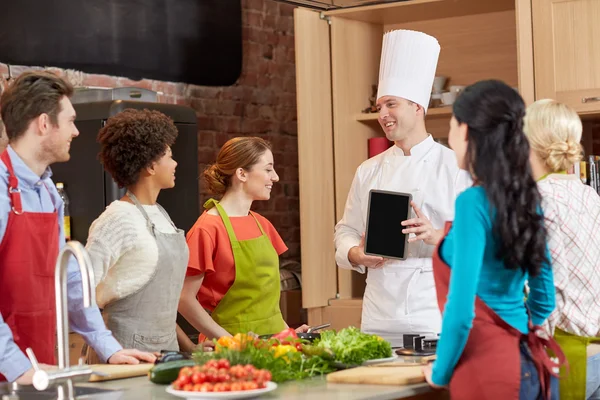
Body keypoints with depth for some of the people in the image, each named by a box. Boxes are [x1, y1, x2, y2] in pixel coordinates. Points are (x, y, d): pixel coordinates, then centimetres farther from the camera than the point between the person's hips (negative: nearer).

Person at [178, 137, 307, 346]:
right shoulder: (208, 229, -12)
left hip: (270, 343, 6)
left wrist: (286, 331, 4)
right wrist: (232, 342, -17)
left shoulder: (263, 225, 10)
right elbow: (185, 299, -14)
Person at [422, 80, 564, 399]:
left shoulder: (474, 202, -16)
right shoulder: (526, 198, 6)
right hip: (531, 366, 7)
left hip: (491, 371, -7)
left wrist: (440, 373, -4)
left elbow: (461, 310, -18)